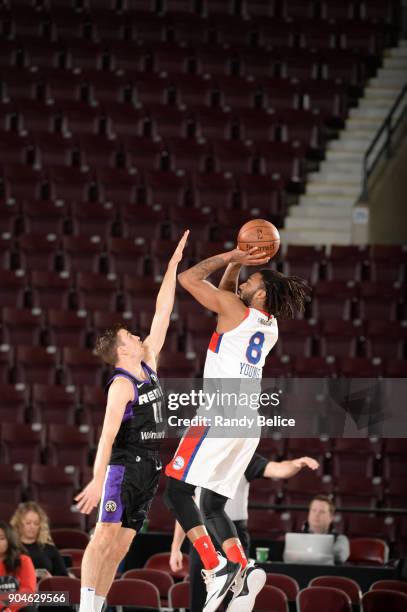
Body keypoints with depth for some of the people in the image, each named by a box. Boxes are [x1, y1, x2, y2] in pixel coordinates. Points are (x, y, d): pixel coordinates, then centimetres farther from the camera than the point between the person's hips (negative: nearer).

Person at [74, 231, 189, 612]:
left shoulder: (149, 363, 10)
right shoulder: (121, 385, -13)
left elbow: (162, 313, 11)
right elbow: (108, 435, -20)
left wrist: (174, 265, 9)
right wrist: (97, 481, -28)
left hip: (149, 467, 8)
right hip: (124, 465, -8)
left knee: (121, 544, 4)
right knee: (106, 535, -13)